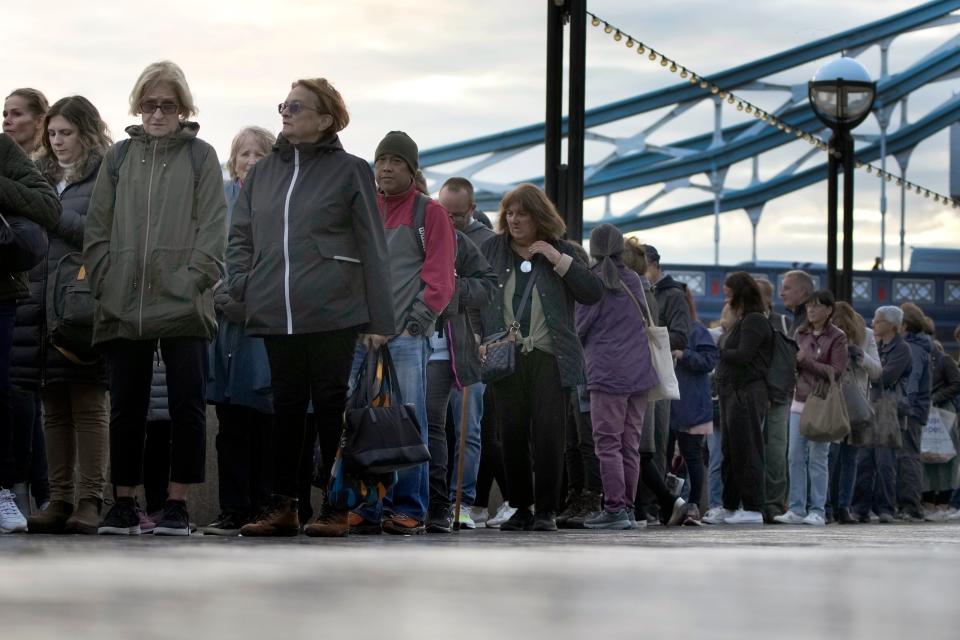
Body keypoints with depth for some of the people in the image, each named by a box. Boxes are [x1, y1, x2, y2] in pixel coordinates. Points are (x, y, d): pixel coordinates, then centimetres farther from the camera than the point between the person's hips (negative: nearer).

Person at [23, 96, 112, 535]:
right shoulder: (42, 177, 20)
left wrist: (55, 216, -12)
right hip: (46, 304, 6)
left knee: (88, 404, -5)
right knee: (54, 407, 5)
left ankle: (89, 499, -5)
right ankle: (60, 499, 8)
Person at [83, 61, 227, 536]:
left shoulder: (200, 157, 6)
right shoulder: (119, 157, 13)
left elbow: (212, 229, -1)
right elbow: (97, 229, 11)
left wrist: (192, 280, -12)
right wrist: (105, 283, 0)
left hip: (184, 306, -2)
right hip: (122, 308, 2)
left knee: (187, 406, -3)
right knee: (126, 408, 5)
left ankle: (178, 504, 3)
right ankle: (124, 504, 13)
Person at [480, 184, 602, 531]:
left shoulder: (561, 251, 8)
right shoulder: (493, 249, 12)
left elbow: (593, 293, -2)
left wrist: (556, 258, -9)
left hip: (550, 358, -2)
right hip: (507, 357, 2)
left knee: (548, 435, -8)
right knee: (513, 435, 0)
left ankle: (547, 510, 0)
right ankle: (521, 508, 10)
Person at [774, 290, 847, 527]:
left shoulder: (837, 338, -3)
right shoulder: (800, 334, 13)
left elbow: (836, 372, -10)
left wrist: (806, 361, -14)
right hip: (800, 401, 5)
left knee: (817, 458, -5)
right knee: (795, 456, 2)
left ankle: (818, 511, 0)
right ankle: (796, 509, 5)